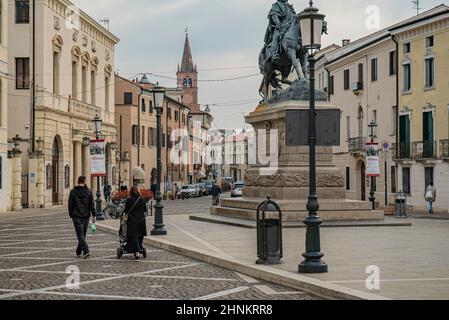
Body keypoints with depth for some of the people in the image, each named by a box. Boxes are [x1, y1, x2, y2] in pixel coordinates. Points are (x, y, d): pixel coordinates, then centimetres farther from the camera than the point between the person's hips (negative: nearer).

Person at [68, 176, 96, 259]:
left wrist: (71, 215, 13)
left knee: (80, 235, -7)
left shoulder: (73, 192, -2)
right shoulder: (89, 192, 1)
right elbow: (92, 205, -1)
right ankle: (79, 252, 24)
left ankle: (86, 251, -23)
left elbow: (70, 205, 2)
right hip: (86, 216, 2)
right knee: (83, 235, 14)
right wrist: (94, 215, 1)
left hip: (76, 216, -2)